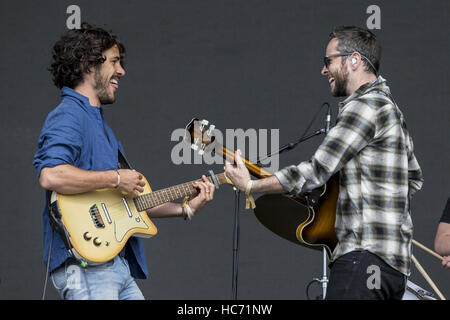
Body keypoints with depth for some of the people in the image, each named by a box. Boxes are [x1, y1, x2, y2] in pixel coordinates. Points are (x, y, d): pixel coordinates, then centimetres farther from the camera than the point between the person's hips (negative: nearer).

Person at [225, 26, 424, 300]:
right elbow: (415, 178, 32)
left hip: (364, 254, -11)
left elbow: (316, 171, -15)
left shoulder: (365, 105, -10)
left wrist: (250, 186, -7)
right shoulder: (390, 107, 23)